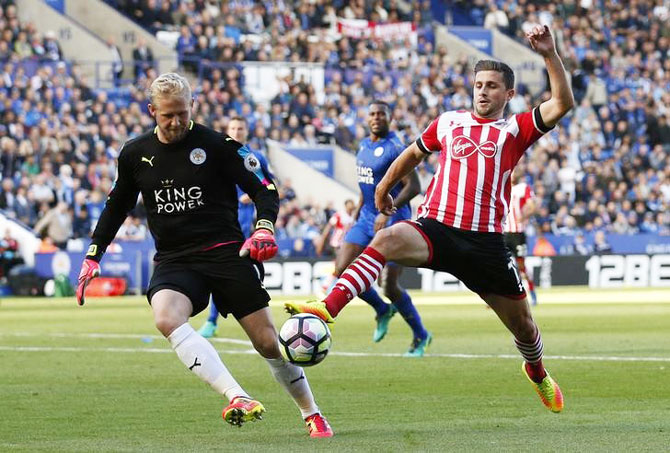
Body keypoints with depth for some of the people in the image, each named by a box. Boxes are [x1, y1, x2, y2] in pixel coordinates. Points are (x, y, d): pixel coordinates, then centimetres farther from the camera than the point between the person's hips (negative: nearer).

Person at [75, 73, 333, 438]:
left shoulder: (216, 144, -4)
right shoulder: (135, 154, 7)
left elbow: (264, 189, -2)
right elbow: (117, 206, 21)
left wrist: (264, 228, -21)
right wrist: (93, 256, 16)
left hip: (226, 253, -2)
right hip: (173, 261, 2)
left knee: (267, 341, -4)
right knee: (166, 319, -31)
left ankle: (312, 415, 19)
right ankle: (237, 398, -40)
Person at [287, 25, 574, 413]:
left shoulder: (516, 130, 5)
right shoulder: (448, 122, 13)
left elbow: (563, 104, -9)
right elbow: (414, 153, 32)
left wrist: (550, 55, -19)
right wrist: (383, 188, 40)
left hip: (486, 242, 0)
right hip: (436, 229, 0)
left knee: (522, 324, 11)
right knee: (387, 240, -33)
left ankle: (537, 372, 45)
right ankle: (327, 307, -44)